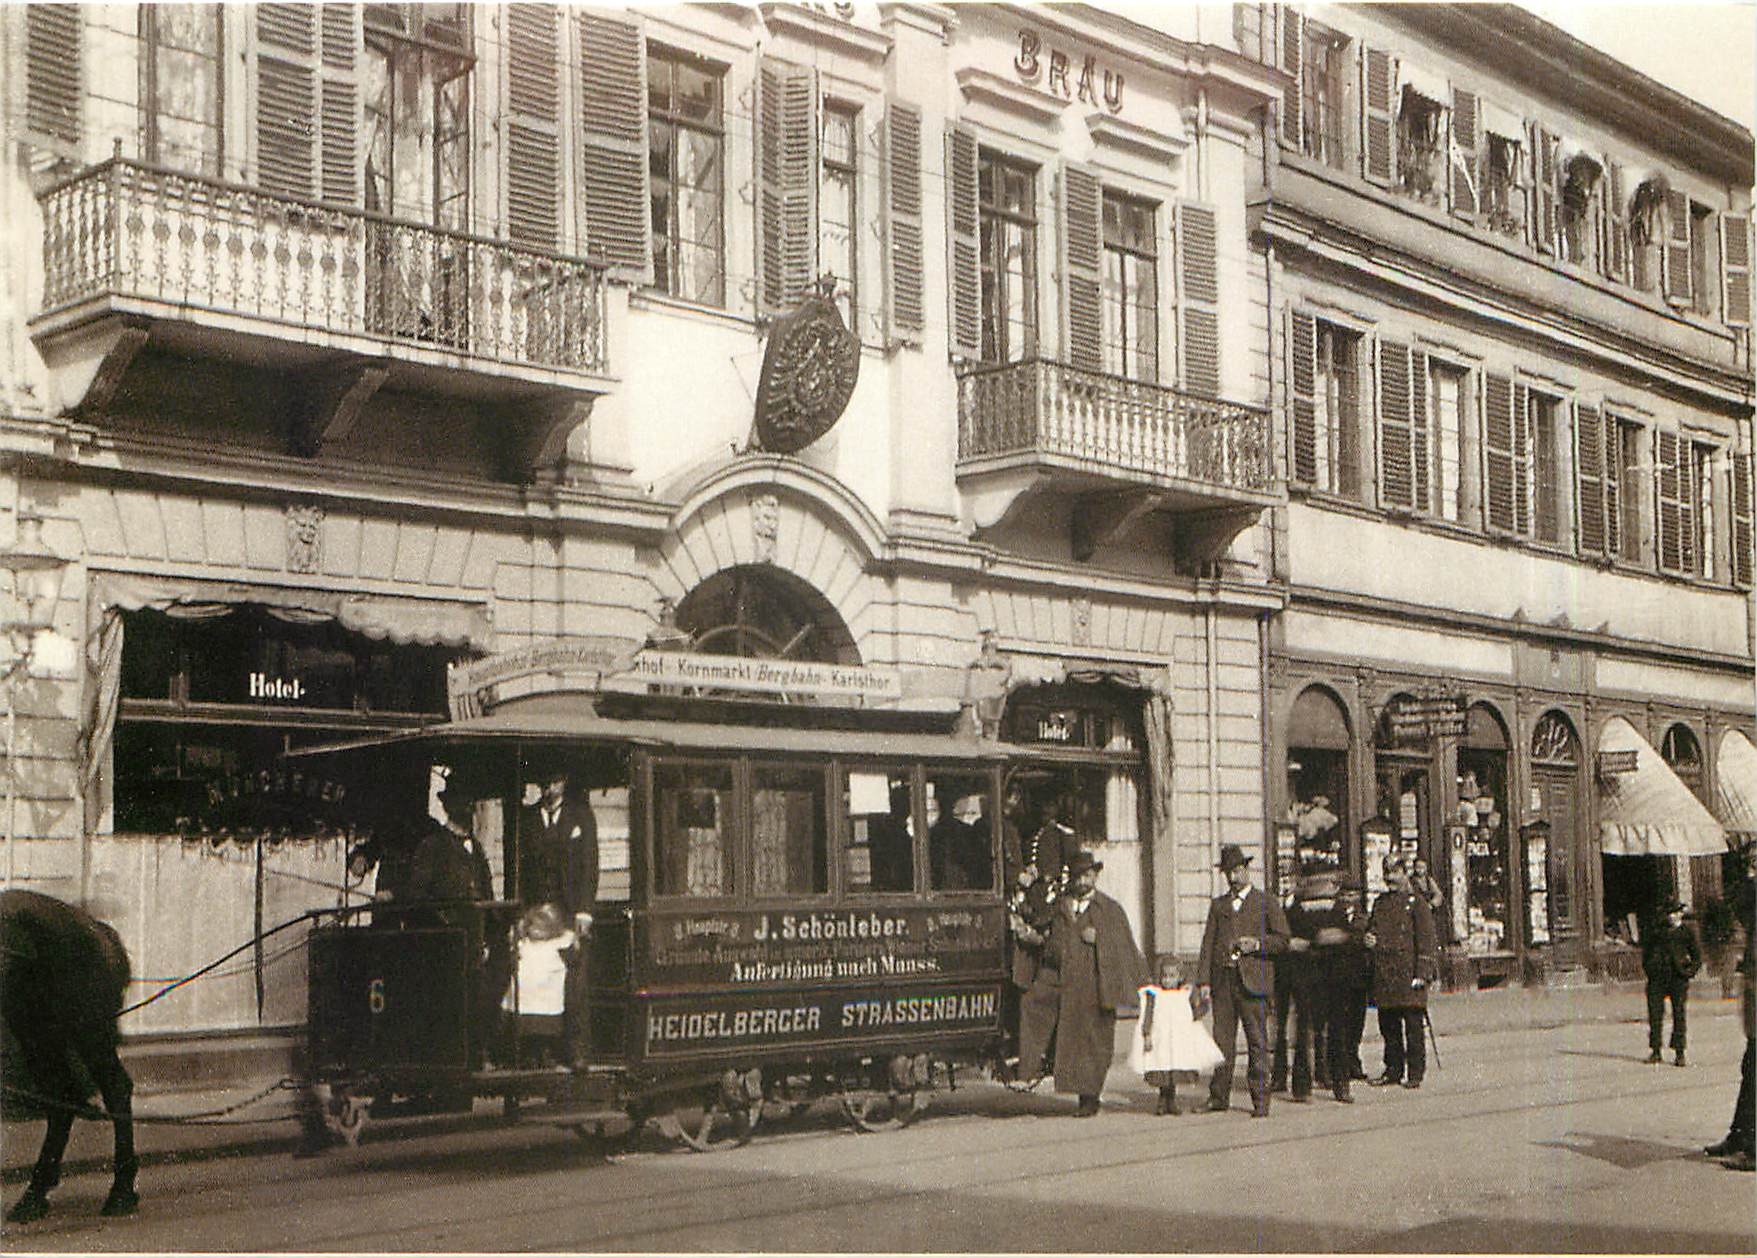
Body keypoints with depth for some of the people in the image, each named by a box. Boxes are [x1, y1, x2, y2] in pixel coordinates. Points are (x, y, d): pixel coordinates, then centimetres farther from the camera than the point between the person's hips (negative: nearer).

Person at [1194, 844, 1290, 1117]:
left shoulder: (1266, 904, 8)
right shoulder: (1218, 905, 18)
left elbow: (1282, 940, 5)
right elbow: (1208, 944, 12)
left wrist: (1257, 944, -13)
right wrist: (1203, 980, 2)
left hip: (1253, 980, -3)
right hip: (1222, 979, 3)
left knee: (1257, 1042, -3)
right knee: (1222, 1040, 2)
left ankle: (1260, 1100, 0)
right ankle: (1219, 1097, 7)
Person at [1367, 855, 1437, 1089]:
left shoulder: (1416, 903, -1)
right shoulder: (1379, 903, 17)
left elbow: (1425, 940, -6)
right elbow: (1371, 929, 28)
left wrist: (1422, 973, -12)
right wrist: (1369, 940, 3)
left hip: (1408, 974, -6)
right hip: (1383, 976, 6)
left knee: (1413, 1026, -4)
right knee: (1388, 1025, 10)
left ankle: (1415, 1073, 2)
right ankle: (1393, 1070, 18)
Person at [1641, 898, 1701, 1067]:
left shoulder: (1687, 932, 6)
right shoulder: (1656, 929, 10)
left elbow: (1697, 956, 12)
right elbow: (1645, 949, 17)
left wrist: (1690, 971, -2)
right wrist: (1647, 968, 5)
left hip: (1678, 978, -1)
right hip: (1657, 977, 1)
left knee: (1679, 1015, -1)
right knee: (1655, 1014, 0)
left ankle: (1679, 1054, 3)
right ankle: (1654, 1051, 7)